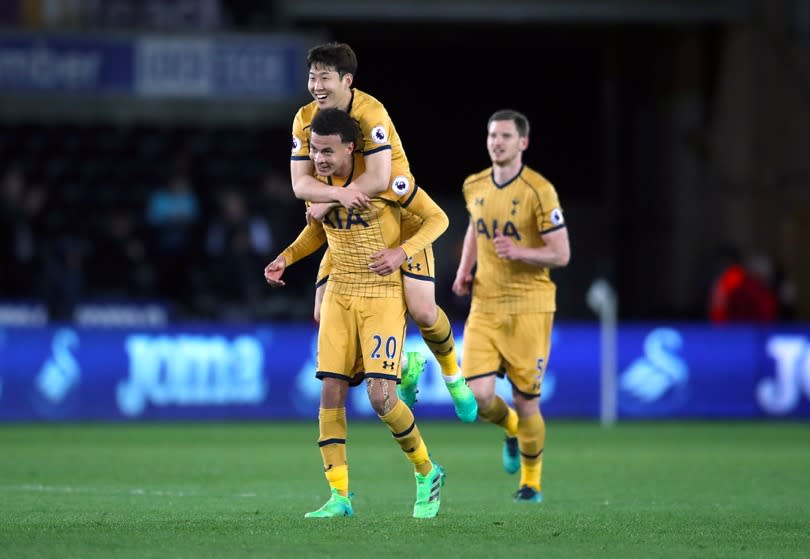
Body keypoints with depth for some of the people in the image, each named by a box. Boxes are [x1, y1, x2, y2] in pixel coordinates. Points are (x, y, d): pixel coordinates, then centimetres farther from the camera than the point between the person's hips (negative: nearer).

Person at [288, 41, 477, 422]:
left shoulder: (370, 113, -23)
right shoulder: (305, 119, -6)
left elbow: (377, 179, -30)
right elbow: (300, 183, -12)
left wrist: (327, 203, -25)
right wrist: (339, 193, -31)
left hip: (397, 217, -6)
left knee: (422, 311, -16)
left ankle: (452, 373, 17)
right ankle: (405, 366, 20)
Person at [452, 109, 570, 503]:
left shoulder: (538, 191, -10)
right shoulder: (474, 187, 6)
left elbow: (561, 254, -10)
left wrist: (520, 252, -27)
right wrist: (464, 270, 12)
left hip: (528, 307, -4)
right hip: (484, 307, 4)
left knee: (525, 402, -1)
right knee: (478, 396, -10)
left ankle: (531, 481, 22)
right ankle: (511, 429, 26)